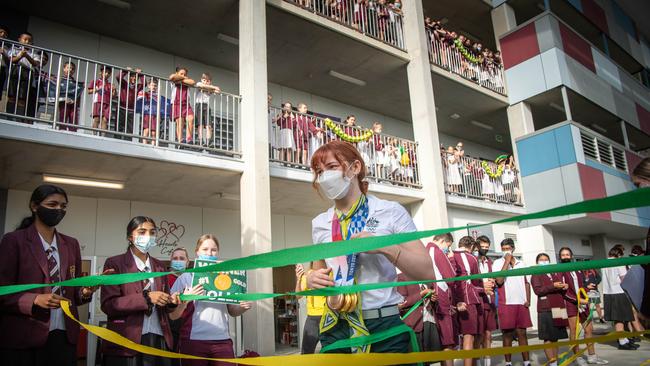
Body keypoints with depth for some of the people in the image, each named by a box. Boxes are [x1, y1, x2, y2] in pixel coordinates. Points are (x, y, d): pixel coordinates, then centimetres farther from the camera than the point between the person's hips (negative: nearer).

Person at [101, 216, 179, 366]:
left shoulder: (160, 266, 14)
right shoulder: (114, 263, -1)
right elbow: (108, 304, -10)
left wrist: (171, 300, -6)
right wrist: (146, 298, -19)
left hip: (158, 339, 4)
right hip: (126, 341, -4)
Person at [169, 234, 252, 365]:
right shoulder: (186, 277, 2)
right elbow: (172, 315, 2)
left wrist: (243, 307, -4)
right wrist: (185, 299, -16)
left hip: (222, 340, 2)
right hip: (194, 341, -2)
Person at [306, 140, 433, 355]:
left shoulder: (390, 212, -5)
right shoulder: (319, 224, 5)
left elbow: (427, 272, -7)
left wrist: (384, 247, -21)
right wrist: (312, 279, -6)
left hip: (384, 326, -3)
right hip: (336, 329, 3)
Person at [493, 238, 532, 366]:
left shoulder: (521, 263, 13)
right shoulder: (498, 263, -1)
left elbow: (526, 282, 16)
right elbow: (499, 280, -15)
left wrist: (528, 299, 3)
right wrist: (507, 261, -13)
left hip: (521, 303, 4)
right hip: (506, 304, -3)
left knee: (522, 332, 7)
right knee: (508, 334, 2)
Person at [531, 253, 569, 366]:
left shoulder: (557, 273, 22)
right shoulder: (536, 275, 4)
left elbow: (563, 290, 25)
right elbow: (537, 290, -11)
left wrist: (565, 287, 2)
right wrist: (553, 286, -20)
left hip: (559, 307, 6)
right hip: (546, 309, -5)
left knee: (556, 337, 8)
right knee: (548, 337, -8)